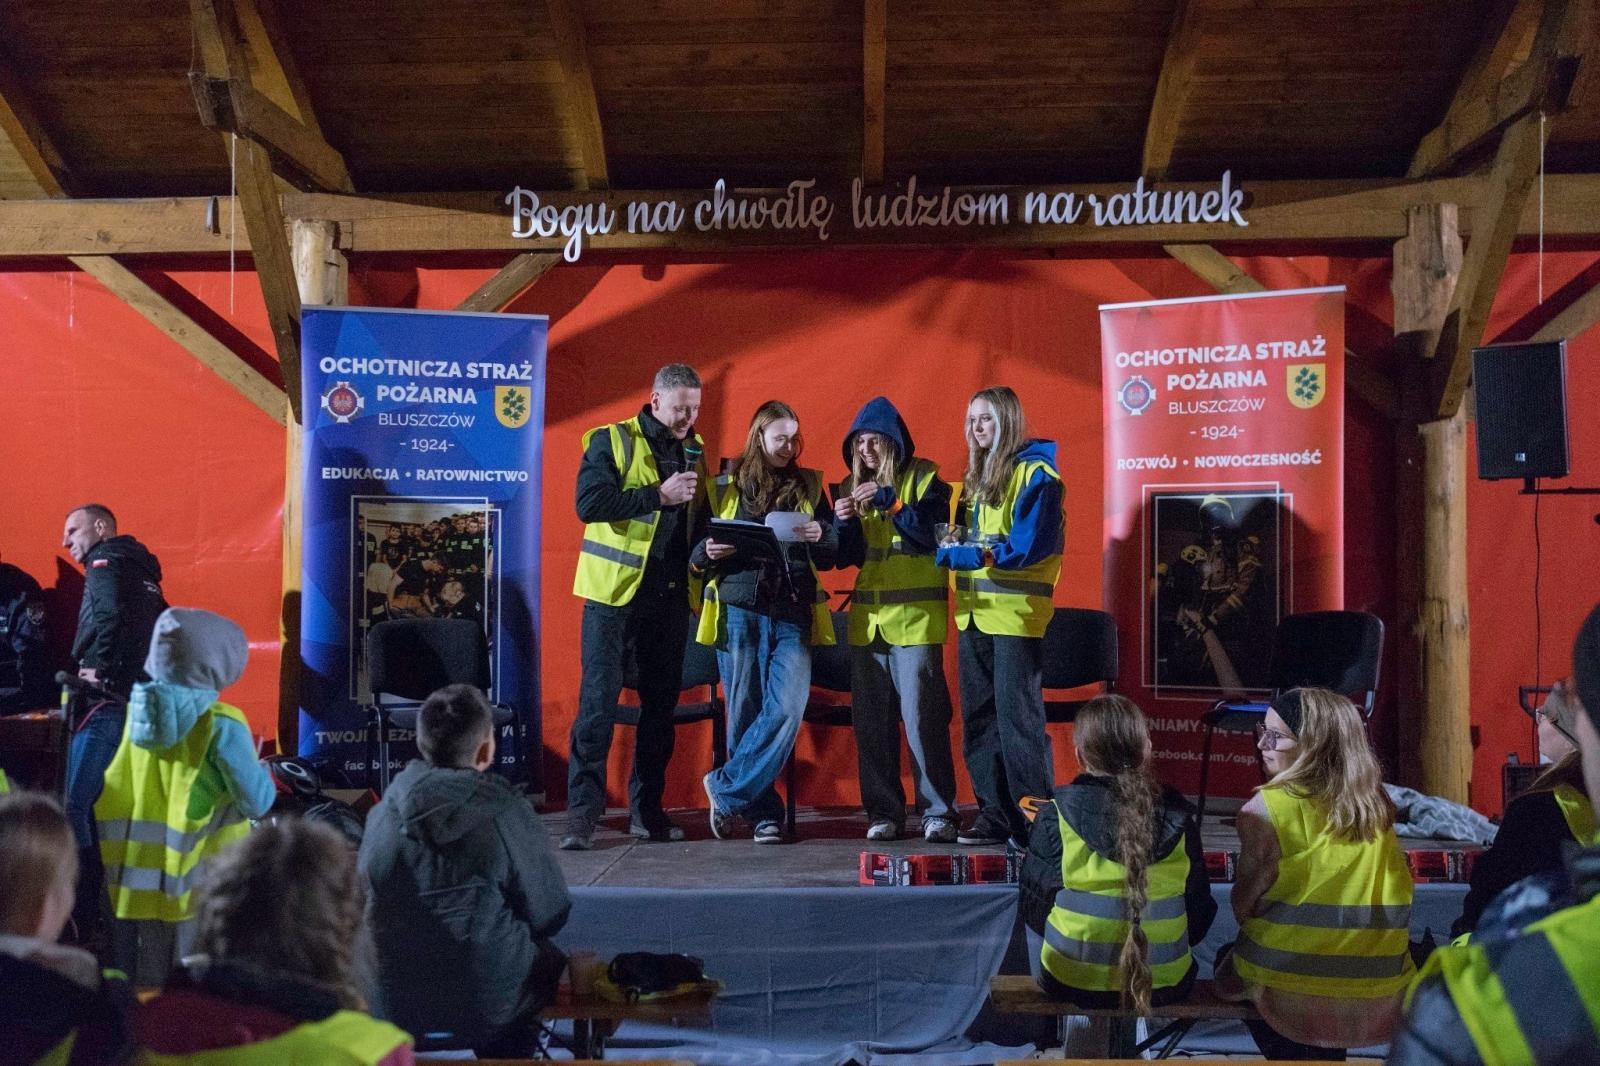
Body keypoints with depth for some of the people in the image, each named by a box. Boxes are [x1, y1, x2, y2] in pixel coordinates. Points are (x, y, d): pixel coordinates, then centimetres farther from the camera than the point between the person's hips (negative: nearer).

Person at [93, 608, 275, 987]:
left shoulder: (136, 709, 1)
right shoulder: (220, 725, -15)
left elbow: (110, 791, 8)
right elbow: (257, 802, -13)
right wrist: (261, 770, 6)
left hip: (135, 876, 5)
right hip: (196, 880, -5)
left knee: (146, 985, 18)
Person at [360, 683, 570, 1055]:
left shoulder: (384, 811, -7)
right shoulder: (507, 814, -17)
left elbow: (366, 901, 7)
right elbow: (549, 915, -7)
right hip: (489, 1007, -4)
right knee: (550, 959, 25)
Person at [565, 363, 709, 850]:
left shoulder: (694, 449, 13)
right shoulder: (611, 440, -4)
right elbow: (589, 503, -17)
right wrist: (658, 496, -19)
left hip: (670, 594, 6)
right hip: (615, 591, -5)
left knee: (661, 702, 9)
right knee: (598, 700, -5)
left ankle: (646, 807, 19)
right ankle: (582, 810, 0)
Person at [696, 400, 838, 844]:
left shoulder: (809, 487, 14)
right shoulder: (725, 487, 8)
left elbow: (829, 558, 13)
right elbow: (697, 554, 10)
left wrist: (821, 537, -8)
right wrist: (709, 552, -12)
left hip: (792, 615, 2)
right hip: (739, 611, -1)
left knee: (787, 709, -12)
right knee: (745, 713, 0)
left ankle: (726, 789, 3)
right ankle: (763, 812, 12)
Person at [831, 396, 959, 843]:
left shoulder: (923, 477, 0)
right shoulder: (852, 487, 15)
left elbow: (934, 534, -12)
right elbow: (847, 557, 13)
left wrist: (890, 502, -19)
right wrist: (844, 522, -6)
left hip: (916, 616, -5)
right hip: (867, 616, 5)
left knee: (922, 715, -8)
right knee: (871, 719, 5)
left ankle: (938, 812, -1)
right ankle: (883, 812, 12)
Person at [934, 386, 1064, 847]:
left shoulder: (1035, 472, -7)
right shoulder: (978, 476, 19)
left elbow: (1028, 547, -16)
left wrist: (966, 555, -18)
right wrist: (950, 543, -2)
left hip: (1016, 612, -8)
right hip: (974, 611, 8)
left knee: (1018, 717, -7)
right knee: (979, 717, 8)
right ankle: (996, 814, 15)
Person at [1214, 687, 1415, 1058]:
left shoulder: (1270, 807, -13)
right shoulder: (1374, 805, 2)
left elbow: (1244, 906, -6)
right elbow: (1381, 905, 8)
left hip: (1297, 996, -5)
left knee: (1229, 962, 24)